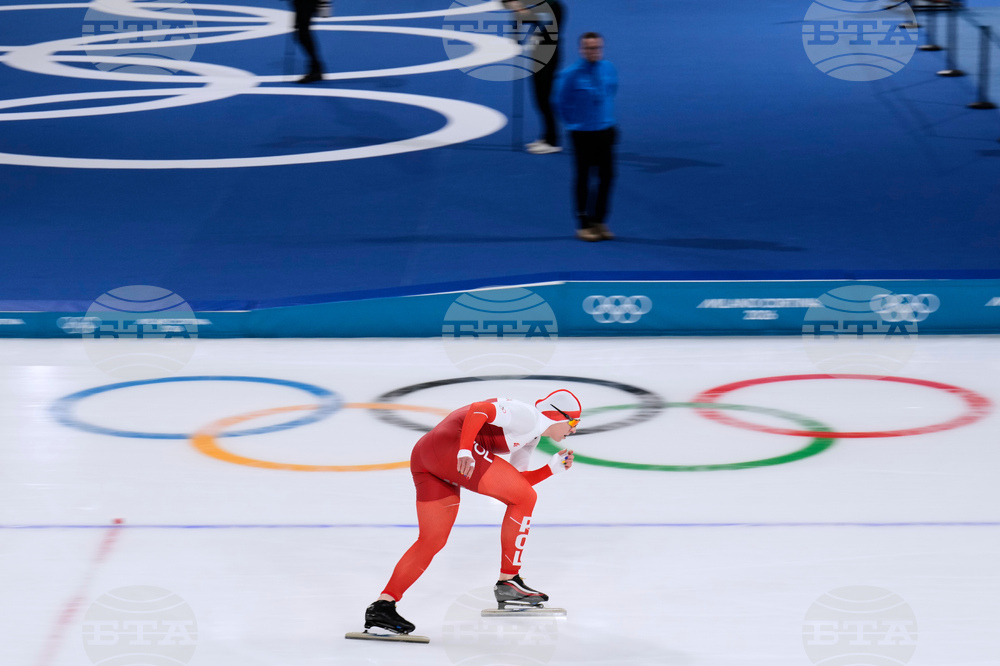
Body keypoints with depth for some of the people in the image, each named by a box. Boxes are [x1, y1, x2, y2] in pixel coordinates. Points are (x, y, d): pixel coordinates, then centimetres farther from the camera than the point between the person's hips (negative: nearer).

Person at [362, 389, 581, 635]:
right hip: (450, 446, -11)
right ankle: (508, 581, 2)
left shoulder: (530, 437, 28)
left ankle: (383, 605, 5)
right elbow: (479, 410, -15)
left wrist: (553, 467, 23)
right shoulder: (527, 415, -2)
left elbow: (518, 482, 31)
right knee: (524, 498, -3)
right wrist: (465, 449, -27)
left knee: (432, 540, 11)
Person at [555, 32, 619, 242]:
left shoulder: (609, 69, -3)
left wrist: (607, 117, 12)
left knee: (607, 176, 6)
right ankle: (584, 224, 15)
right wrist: (574, 122, 2)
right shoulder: (571, 74, -16)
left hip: (605, 130, 4)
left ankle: (599, 222, 20)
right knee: (583, 177, 5)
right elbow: (561, 102, -4)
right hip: (582, 134, -4)